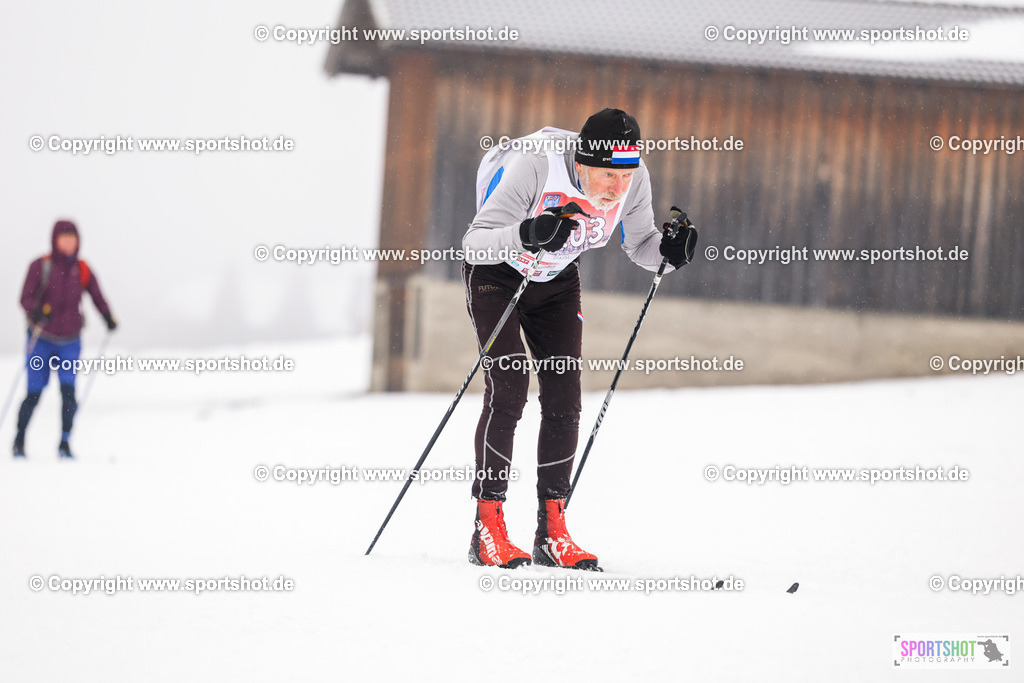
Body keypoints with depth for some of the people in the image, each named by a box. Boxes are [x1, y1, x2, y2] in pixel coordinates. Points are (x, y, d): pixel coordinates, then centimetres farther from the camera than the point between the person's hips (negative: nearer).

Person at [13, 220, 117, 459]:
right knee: (34, 394, -2)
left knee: (68, 391, -13)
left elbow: (97, 297, 9)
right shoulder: (40, 266, -6)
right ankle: (19, 440, 18)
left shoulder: (82, 270, 2)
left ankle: (65, 443, -5)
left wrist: (109, 318, -10)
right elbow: (26, 298, -11)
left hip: (70, 342, 2)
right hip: (41, 340, -2)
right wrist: (36, 312, -32)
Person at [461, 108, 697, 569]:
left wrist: (668, 250, -26)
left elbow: (640, 245, -4)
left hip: (557, 281, 5)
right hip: (498, 275, -5)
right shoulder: (534, 167, -36)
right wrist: (527, 235, -54)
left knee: (563, 400, -5)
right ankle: (488, 529, -13)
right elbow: (474, 243, -36)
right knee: (508, 388, -18)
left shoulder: (633, 180, -22)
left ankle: (552, 532, 2)